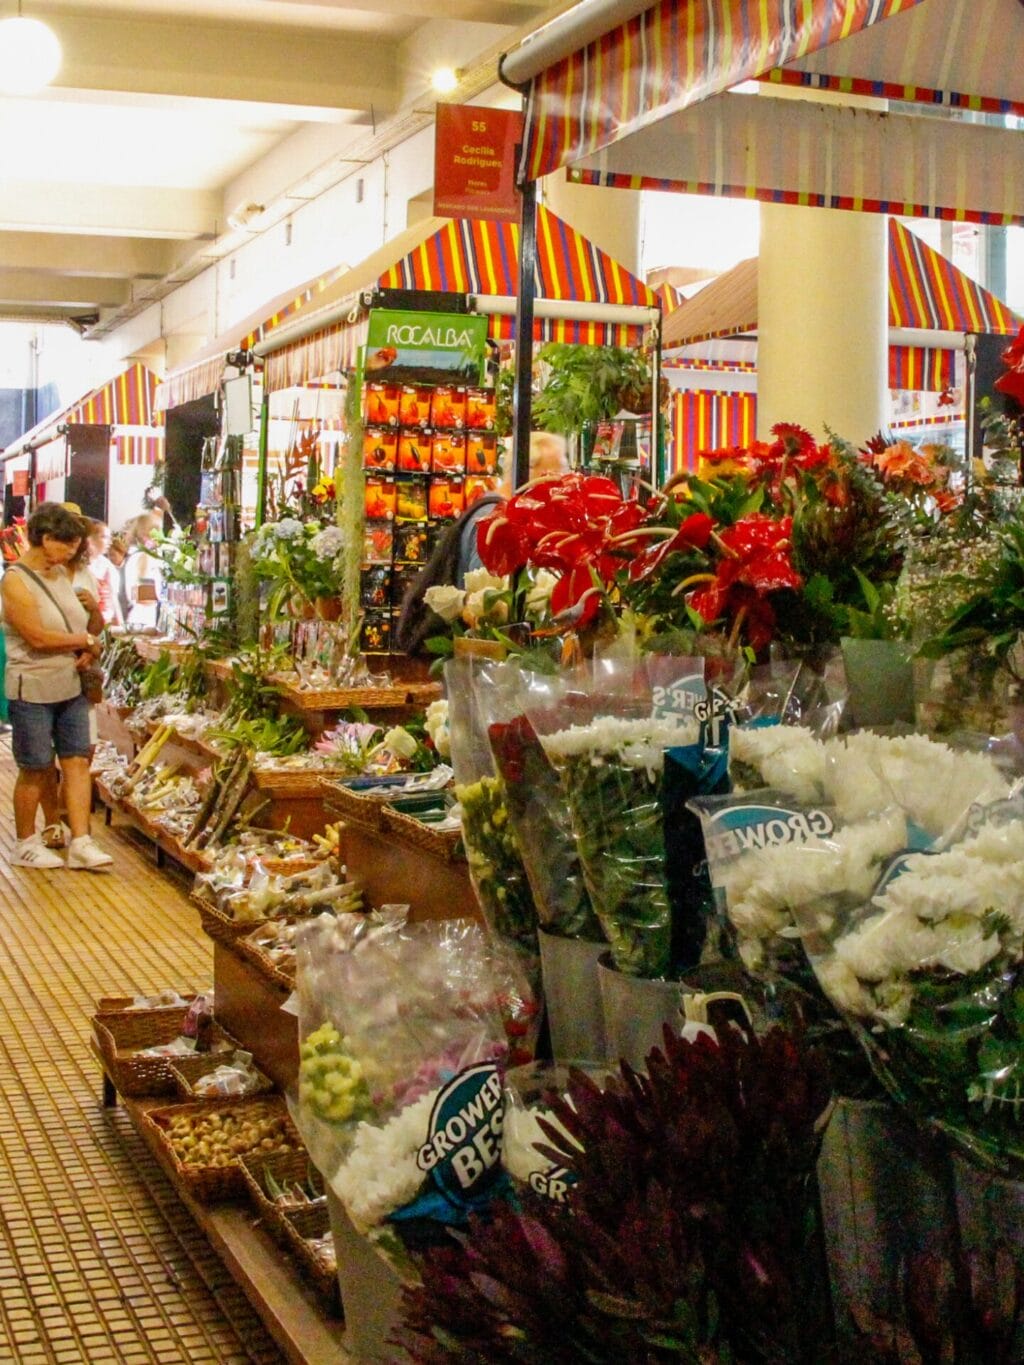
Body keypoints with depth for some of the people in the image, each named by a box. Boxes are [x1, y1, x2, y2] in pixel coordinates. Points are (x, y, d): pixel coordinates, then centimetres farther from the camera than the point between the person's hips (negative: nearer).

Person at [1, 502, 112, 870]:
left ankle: (81, 842, 7)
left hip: (70, 686, 7)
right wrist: (86, 640, -10)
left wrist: (87, 652, -5)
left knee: (78, 762, 3)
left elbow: (81, 624, 16)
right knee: (35, 770, 4)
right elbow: (37, 637, -21)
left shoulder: (61, 573, 8)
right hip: (33, 690, -7)